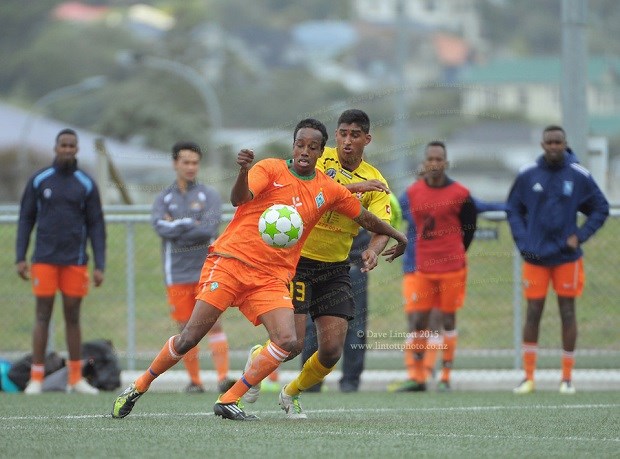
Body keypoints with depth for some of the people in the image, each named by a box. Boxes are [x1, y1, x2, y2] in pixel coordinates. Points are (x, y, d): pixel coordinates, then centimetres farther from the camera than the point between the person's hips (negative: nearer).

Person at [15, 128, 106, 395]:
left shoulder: (86, 184, 4)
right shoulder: (39, 181, 4)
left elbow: (96, 226, 5)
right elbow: (26, 220, 8)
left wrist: (99, 265, -1)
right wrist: (20, 257, 0)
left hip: (75, 261, 1)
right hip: (44, 260, -1)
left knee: (73, 317, 5)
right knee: (42, 315, -1)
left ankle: (76, 378, 9)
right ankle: (36, 378, 1)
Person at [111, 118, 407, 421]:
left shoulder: (329, 191, 10)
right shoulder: (271, 170, -3)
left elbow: (364, 217, 27)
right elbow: (238, 199, -20)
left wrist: (397, 237, 36)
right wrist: (243, 171, -40)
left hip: (271, 279, 4)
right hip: (231, 261, -4)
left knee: (287, 341, -19)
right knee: (190, 338, -10)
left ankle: (229, 401, -8)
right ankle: (139, 387, 10)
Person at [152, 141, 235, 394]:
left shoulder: (209, 195, 5)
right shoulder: (164, 198, 10)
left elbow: (210, 229, -10)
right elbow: (162, 227, -8)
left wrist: (176, 228, -7)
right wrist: (191, 224, -12)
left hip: (206, 271, -2)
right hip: (177, 274, 2)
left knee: (213, 323, -10)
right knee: (186, 327, 3)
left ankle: (223, 377, -14)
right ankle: (194, 380, 10)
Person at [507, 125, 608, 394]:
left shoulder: (579, 176, -2)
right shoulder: (527, 175, 0)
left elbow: (601, 208, 6)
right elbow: (513, 210, 10)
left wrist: (580, 236, -5)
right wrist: (523, 242, -2)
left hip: (567, 257, 0)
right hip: (535, 258, 0)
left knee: (567, 313, 3)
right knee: (533, 314, 2)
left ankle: (567, 377, 10)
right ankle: (528, 377, 9)